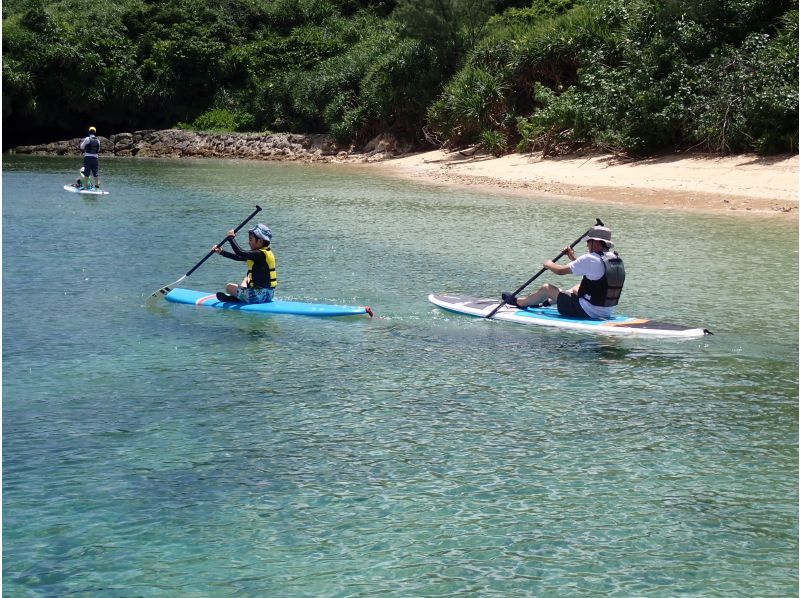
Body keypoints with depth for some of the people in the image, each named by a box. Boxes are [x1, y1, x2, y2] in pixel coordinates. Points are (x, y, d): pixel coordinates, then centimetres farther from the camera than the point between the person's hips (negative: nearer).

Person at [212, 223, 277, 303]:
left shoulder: (260, 254, -19)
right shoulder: (263, 254, 11)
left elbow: (241, 253, -29)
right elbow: (239, 257, 16)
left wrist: (231, 238, -15)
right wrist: (221, 252, 16)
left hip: (260, 295, -9)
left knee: (229, 287, 2)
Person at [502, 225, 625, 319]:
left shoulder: (591, 259, -20)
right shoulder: (617, 260, 4)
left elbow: (560, 271, -11)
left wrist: (549, 264, 9)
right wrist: (573, 258, 20)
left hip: (586, 312, -8)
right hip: (606, 313, 8)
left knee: (546, 288, 9)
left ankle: (518, 302, 34)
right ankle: (548, 302, 49)